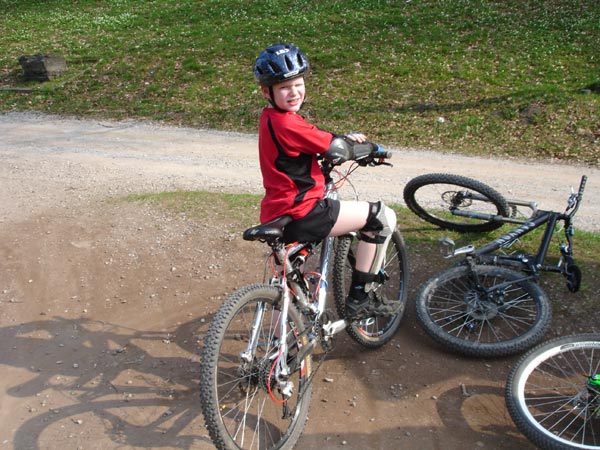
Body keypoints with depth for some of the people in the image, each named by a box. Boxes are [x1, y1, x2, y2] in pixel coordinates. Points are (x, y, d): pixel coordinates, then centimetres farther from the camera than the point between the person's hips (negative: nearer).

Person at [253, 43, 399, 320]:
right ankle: (359, 299, 4)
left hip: (276, 214, 10)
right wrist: (371, 149, 7)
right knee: (383, 217, -3)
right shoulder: (287, 124, -20)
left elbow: (318, 141, 25)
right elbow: (336, 150, -12)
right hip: (302, 216, -10)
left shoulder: (271, 118, 11)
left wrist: (345, 139, 17)